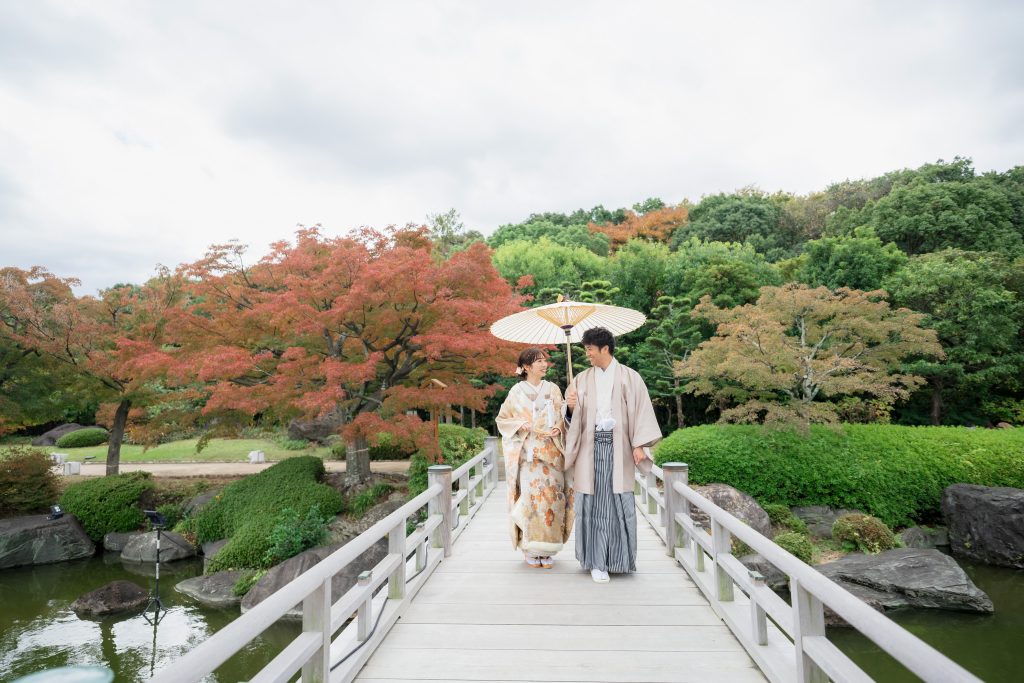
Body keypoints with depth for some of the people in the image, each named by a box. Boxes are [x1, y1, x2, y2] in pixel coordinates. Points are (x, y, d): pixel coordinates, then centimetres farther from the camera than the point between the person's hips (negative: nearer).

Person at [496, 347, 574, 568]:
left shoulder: (553, 389, 10)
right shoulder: (517, 391, 3)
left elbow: (562, 419, 13)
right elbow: (503, 419, 4)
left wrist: (557, 429, -8)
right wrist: (523, 425, -10)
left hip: (552, 454, 2)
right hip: (528, 453, -2)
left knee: (551, 496, -2)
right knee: (531, 495, -8)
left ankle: (547, 550, 9)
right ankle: (531, 550, 5)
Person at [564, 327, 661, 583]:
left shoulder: (629, 377, 3)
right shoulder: (582, 379, 10)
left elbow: (641, 411, -1)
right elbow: (576, 416, 11)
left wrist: (639, 445, -9)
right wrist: (572, 406, -11)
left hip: (618, 446, -1)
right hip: (591, 446, 2)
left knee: (619, 501, 1)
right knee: (593, 501, 1)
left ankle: (619, 557, 18)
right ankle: (596, 561, 9)